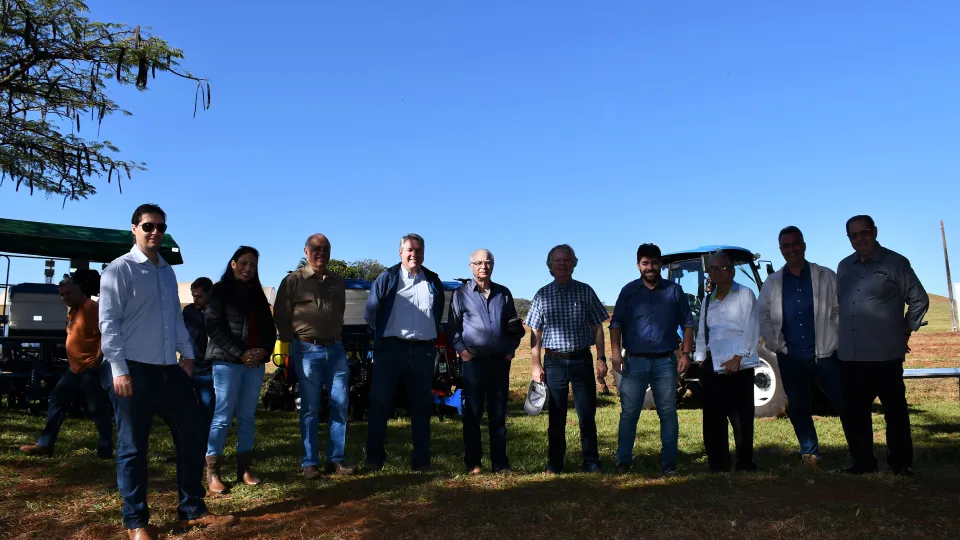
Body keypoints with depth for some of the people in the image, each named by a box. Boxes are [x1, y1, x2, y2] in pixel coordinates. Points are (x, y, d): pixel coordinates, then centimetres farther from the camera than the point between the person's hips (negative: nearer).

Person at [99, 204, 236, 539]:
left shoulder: (167, 272, 16)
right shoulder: (120, 269, -5)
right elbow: (108, 322, -11)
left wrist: (187, 354, 12)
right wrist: (119, 369, -17)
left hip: (169, 370, 7)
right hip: (134, 370, -7)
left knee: (193, 434, 9)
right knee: (133, 448, 4)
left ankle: (192, 511, 22)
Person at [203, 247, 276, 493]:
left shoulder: (257, 293, 17)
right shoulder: (220, 291, 2)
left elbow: (269, 326, 15)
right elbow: (214, 327, -8)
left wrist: (264, 351, -4)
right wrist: (240, 354, -14)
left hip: (256, 362, 5)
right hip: (227, 361, -5)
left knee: (247, 417, 7)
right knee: (223, 417, -4)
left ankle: (244, 468, 13)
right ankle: (212, 473, 2)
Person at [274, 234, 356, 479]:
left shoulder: (337, 282, 13)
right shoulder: (293, 280, -1)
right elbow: (281, 314, -2)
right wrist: (290, 343, -3)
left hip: (335, 348, 5)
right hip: (307, 350, -4)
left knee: (340, 403, 4)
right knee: (310, 408, 1)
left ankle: (336, 458, 13)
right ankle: (310, 463, 9)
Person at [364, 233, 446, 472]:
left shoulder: (433, 281, 11)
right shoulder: (387, 278, 0)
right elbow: (371, 312, 1)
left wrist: (430, 335, 14)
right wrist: (384, 335, 7)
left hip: (423, 350, 3)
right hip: (391, 348, -3)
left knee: (421, 405, 8)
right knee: (380, 402, -1)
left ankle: (421, 459, 16)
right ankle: (375, 458, 9)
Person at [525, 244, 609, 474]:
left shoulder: (585, 291, 4)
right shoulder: (542, 295, 4)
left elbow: (596, 327, 6)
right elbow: (536, 333, 5)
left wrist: (601, 357, -1)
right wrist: (535, 364, -1)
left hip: (582, 360, 0)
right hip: (554, 362, 0)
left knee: (587, 415, 3)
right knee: (556, 417, 7)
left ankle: (591, 463, 14)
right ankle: (554, 464, 16)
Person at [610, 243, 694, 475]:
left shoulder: (674, 290, 7)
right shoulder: (629, 291, 6)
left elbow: (688, 324, 8)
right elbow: (616, 324, 4)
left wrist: (686, 354, 0)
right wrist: (615, 352, -8)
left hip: (665, 362, 1)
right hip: (635, 362, 0)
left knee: (668, 414, 5)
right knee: (629, 413, 2)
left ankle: (669, 463, 14)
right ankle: (623, 462, 11)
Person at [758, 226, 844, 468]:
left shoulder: (826, 277, 1)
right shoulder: (772, 282, 7)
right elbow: (763, 315, 10)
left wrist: (838, 340, -9)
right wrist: (775, 343, 0)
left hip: (825, 354, -2)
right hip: (790, 358, 3)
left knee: (845, 404, 1)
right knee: (798, 409, 10)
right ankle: (809, 453, 22)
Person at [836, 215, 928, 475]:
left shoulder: (895, 263, -4)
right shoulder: (844, 267, 12)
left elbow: (919, 300, 1)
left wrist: (906, 330, 2)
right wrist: (846, 333, 14)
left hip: (885, 354, -5)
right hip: (850, 356, 5)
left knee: (895, 411, 6)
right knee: (853, 412, 10)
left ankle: (901, 463, 18)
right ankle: (863, 461, 22)